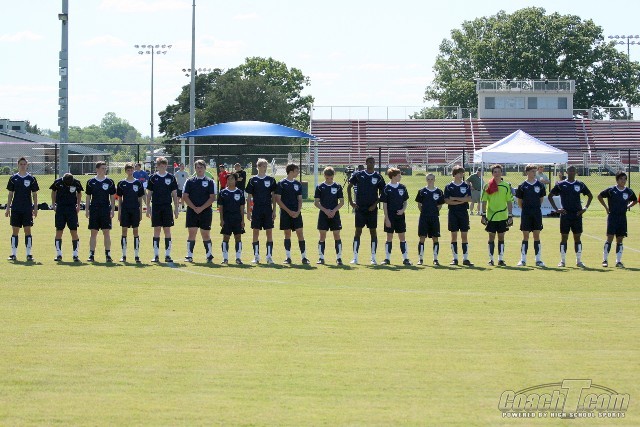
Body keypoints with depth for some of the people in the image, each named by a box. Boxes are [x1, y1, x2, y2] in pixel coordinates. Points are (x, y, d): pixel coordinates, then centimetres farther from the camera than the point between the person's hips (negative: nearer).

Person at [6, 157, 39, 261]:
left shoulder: (31, 178, 2)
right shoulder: (13, 178, 5)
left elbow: (34, 194, 5)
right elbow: (10, 194, 9)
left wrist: (35, 208, 0)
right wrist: (8, 208, 5)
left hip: (28, 209, -1)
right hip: (16, 209, 1)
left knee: (28, 231, -2)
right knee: (15, 231, 2)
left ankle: (29, 254, 2)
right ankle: (13, 254, 7)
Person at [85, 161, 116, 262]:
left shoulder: (109, 182, 4)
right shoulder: (91, 182, 5)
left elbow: (112, 197, 7)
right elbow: (88, 197, 9)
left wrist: (112, 210, -1)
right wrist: (87, 210, 3)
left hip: (106, 210, 0)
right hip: (94, 210, 0)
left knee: (106, 233, -1)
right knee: (93, 233, 2)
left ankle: (108, 254, 3)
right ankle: (91, 255, 6)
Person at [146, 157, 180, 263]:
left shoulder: (171, 178, 4)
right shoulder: (153, 178, 4)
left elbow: (174, 194, 7)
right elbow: (149, 194, 7)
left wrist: (176, 208, 3)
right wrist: (148, 208, 2)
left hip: (167, 207, 0)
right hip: (156, 207, 0)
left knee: (167, 230, 0)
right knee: (157, 230, 1)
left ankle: (167, 255, 3)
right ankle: (156, 255, 4)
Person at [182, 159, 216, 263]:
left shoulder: (210, 182, 4)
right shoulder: (189, 181, 7)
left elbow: (212, 198, -2)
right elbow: (185, 196, 2)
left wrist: (201, 208, -12)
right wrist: (194, 208, -9)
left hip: (206, 212, -1)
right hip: (192, 211, 1)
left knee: (205, 234, 1)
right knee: (192, 233, -3)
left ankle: (209, 256, 10)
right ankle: (189, 256, 1)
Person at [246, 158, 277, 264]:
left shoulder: (271, 180, 4)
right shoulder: (253, 180, 2)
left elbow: (273, 196, 6)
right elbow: (249, 197, 5)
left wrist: (274, 211, 1)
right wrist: (248, 211, 1)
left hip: (268, 209, 0)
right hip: (256, 209, 0)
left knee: (269, 232, -1)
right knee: (256, 232, 2)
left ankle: (269, 256, 3)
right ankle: (256, 256, 8)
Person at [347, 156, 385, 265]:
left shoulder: (378, 177, 2)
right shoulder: (358, 175, 1)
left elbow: (382, 193, 7)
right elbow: (349, 187, 9)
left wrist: (375, 204, -5)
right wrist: (351, 202, 2)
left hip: (372, 209, 1)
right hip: (360, 208, -1)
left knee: (373, 232, 2)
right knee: (358, 231, -2)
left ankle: (373, 258, 6)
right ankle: (355, 258, 0)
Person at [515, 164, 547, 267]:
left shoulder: (540, 185, 3)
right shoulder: (522, 186, -1)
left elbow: (541, 199, 14)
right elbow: (519, 201, 6)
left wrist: (536, 207, 10)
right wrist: (526, 209, 6)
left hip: (537, 213, 1)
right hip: (525, 215, -1)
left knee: (537, 236, 2)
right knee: (525, 236, 1)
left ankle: (538, 259, 6)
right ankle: (523, 259, 5)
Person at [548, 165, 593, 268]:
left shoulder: (580, 185, 6)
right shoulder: (560, 185, 1)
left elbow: (590, 196, 18)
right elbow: (550, 196, 6)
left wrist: (585, 208, 7)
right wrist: (556, 209, -1)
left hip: (577, 214, 2)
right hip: (565, 214, -2)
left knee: (577, 237, 3)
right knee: (564, 237, 0)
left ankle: (579, 260, 8)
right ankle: (562, 260, 7)